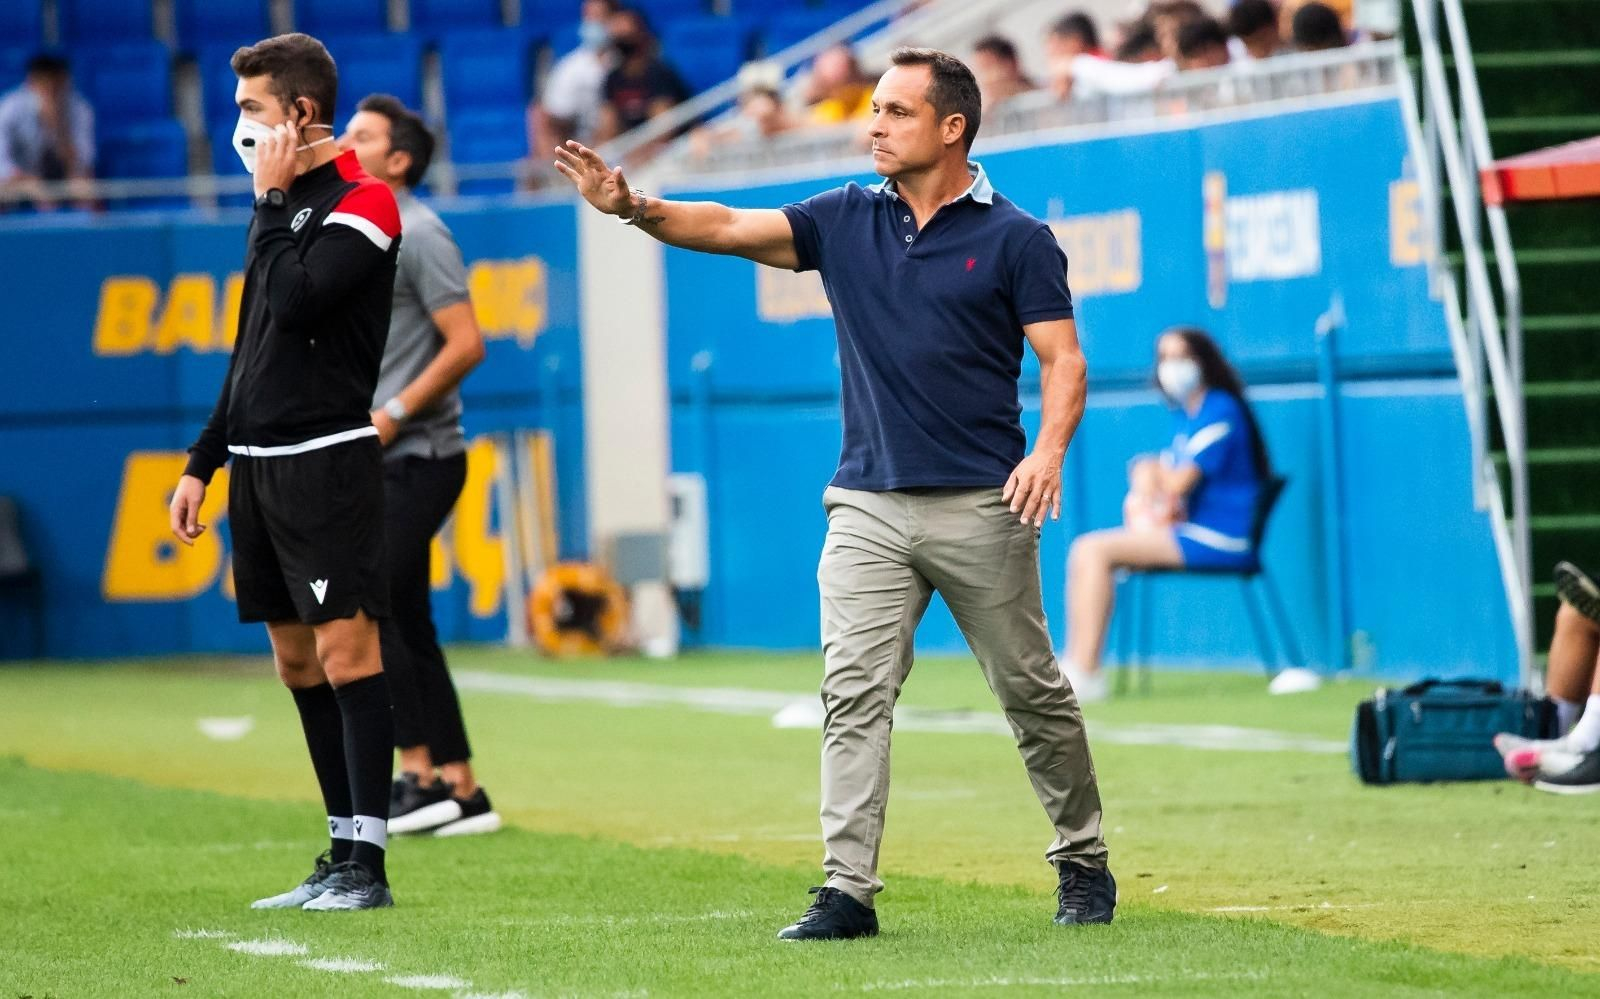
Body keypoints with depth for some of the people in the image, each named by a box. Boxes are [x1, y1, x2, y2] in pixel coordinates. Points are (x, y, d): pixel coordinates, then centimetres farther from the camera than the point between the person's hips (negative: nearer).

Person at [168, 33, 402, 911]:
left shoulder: (361, 204, -9)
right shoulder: (282, 205, 17)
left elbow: (293, 301, -23)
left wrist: (272, 198, -10)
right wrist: (202, 461, 21)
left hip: (327, 460, -9)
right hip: (258, 463, 9)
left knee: (343, 648, -11)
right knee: (296, 659, 8)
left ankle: (366, 863, -12)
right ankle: (341, 854, 12)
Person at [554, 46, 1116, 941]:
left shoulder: (1016, 239, -1)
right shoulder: (846, 221, 8)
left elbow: (1063, 361, -5)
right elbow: (730, 228, -2)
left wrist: (1049, 449, -22)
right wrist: (634, 206, -18)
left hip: (981, 506, -3)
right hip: (867, 506, 3)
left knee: (1033, 694, 7)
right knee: (854, 693, -8)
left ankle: (1083, 866, 24)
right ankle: (849, 891, -11)